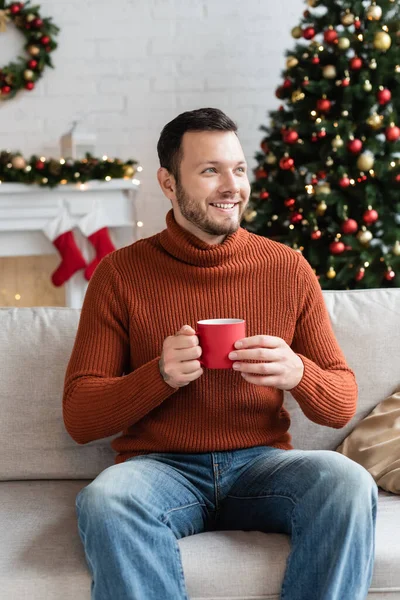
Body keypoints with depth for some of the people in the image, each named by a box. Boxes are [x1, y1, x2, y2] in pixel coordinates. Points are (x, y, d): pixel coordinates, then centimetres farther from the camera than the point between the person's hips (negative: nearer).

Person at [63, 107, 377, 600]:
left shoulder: (287, 268, 6)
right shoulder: (120, 274, 1)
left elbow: (342, 406, 7)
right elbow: (79, 419, 0)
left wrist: (298, 373, -16)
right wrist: (161, 375, -18)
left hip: (261, 465, 2)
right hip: (160, 466, -1)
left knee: (348, 482, -29)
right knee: (106, 498, -34)